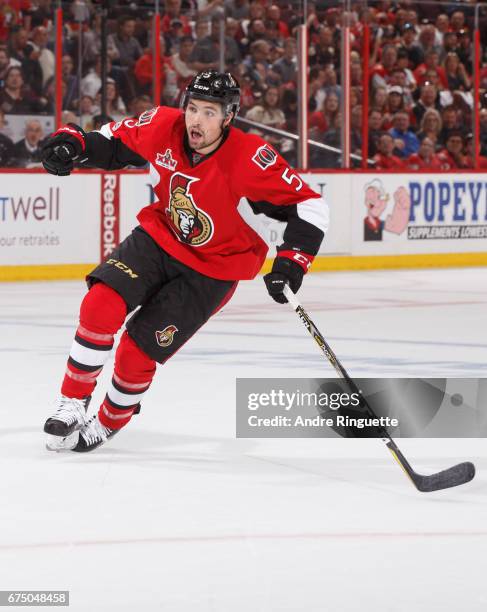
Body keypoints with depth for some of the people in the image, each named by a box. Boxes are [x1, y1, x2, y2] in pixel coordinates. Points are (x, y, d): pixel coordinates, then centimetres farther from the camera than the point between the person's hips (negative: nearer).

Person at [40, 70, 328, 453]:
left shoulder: (250, 159, -29)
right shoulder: (164, 127, -15)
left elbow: (310, 206, -24)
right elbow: (115, 141, 4)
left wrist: (292, 260, -35)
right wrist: (72, 142, -15)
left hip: (212, 269, -4)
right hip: (160, 237, 4)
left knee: (137, 352, -8)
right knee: (101, 305, -19)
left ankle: (107, 424, 21)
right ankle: (72, 406, -1)